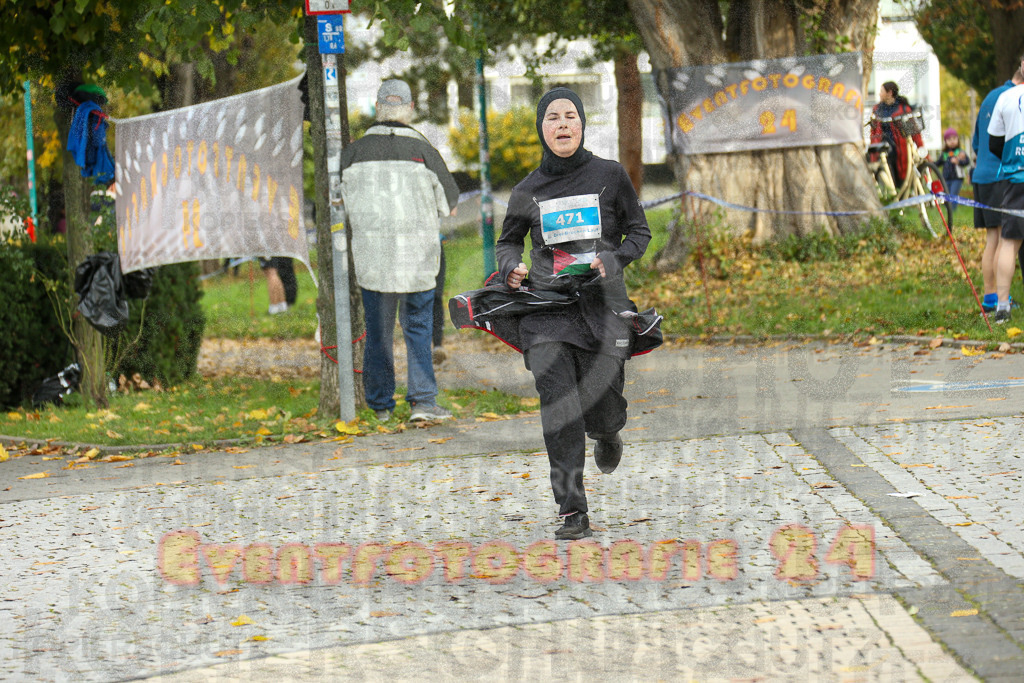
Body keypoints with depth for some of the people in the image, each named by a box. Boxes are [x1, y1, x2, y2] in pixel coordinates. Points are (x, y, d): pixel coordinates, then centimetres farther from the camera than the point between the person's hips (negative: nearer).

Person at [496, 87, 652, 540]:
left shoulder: (609, 177, 2)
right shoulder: (528, 191, 6)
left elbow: (639, 231, 9)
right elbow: (508, 241, 20)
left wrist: (615, 260, -10)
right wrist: (510, 269, -2)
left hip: (601, 304, -1)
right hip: (545, 308, 1)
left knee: (600, 412, 0)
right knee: (559, 410, -11)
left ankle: (607, 435, 40)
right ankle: (572, 512, -5)